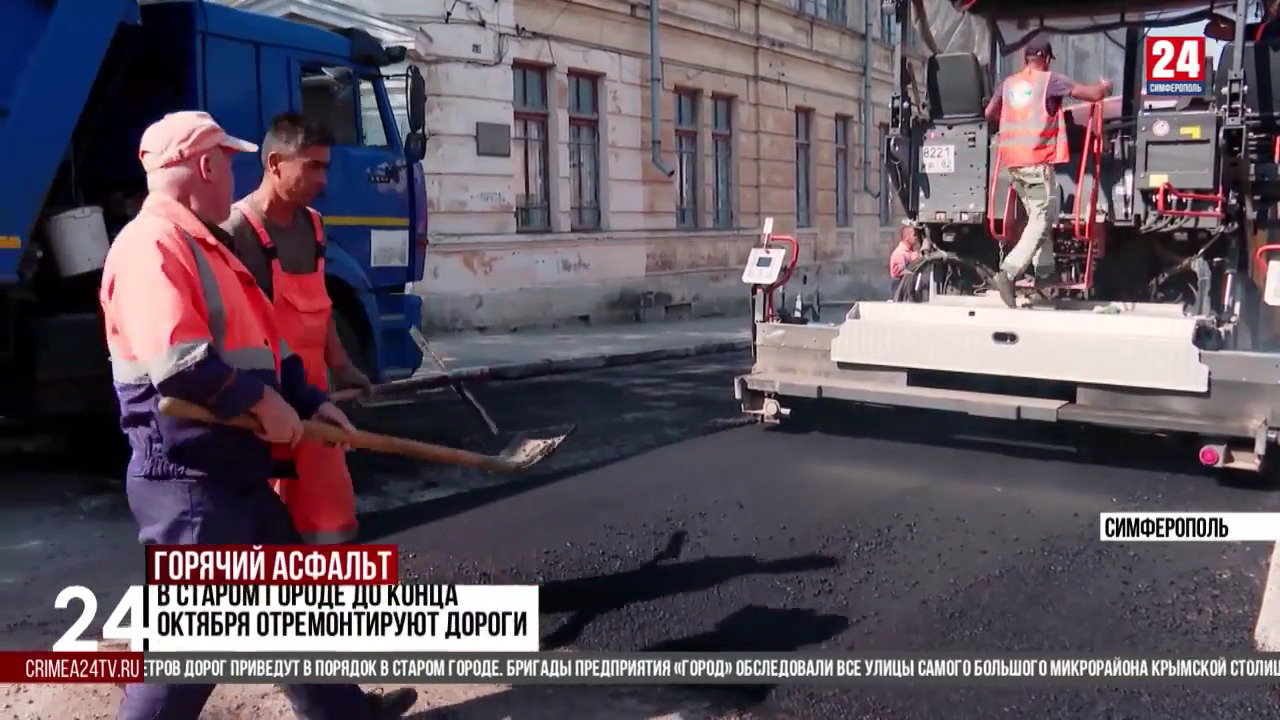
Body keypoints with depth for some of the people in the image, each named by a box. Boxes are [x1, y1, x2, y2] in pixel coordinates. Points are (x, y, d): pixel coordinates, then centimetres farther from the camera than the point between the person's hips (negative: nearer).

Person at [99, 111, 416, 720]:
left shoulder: (203, 244, 18)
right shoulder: (152, 245, -18)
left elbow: (253, 340, 22)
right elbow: (177, 361, -29)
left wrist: (309, 401, 12)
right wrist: (262, 400, -19)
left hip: (237, 471, 11)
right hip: (189, 479, -11)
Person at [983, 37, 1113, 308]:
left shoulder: (1008, 83, 13)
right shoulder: (1050, 80, -1)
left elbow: (990, 114, 28)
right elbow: (1094, 95, 1)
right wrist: (1105, 87, 23)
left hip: (1013, 162, 7)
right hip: (1037, 161, -6)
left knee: (1037, 217, 18)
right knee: (1041, 222, -5)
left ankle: (1044, 271, 17)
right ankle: (1007, 273, -19)